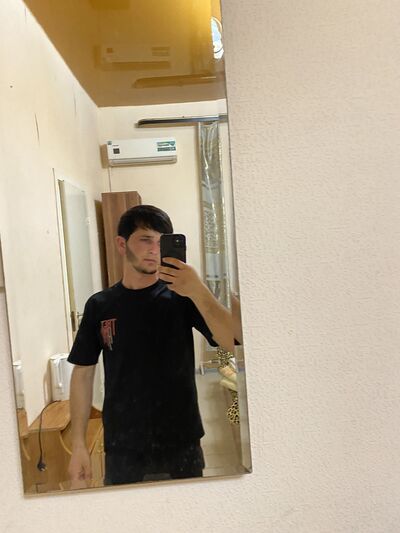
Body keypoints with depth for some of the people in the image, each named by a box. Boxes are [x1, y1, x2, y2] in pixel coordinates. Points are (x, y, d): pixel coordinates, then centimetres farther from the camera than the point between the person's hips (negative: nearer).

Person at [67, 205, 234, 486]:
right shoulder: (100, 305, -2)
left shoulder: (181, 296, -8)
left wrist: (199, 291, -33)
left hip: (181, 443, -1)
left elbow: (233, 342, -19)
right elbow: (83, 373, 3)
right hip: (122, 448, 1)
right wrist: (79, 445, 0)